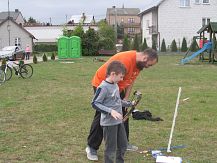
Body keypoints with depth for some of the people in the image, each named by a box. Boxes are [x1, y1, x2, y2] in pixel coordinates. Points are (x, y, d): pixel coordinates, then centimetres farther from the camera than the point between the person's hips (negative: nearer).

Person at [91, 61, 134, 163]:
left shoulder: (115, 85, 6)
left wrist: (129, 104, 24)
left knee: (123, 145, 19)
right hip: (109, 123, -9)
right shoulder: (103, 87, -19)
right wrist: (110, 111, -27)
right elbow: (95, 104, -20)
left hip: (119, 121, 9)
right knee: (111, 149, 2)